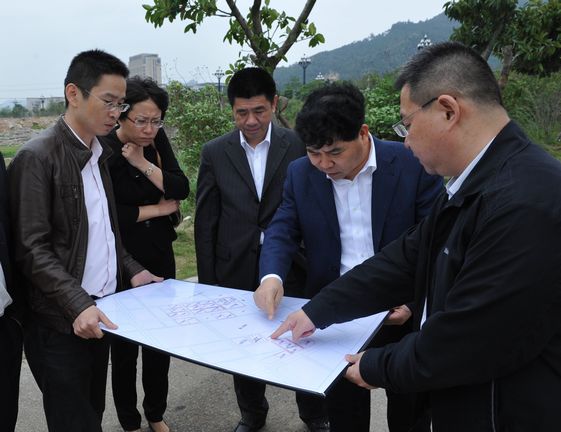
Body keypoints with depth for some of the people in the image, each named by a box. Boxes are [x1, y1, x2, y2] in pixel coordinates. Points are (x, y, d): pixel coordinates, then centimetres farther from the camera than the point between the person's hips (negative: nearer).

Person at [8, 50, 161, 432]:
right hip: (61, 324, -7)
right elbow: (32, 248, -16)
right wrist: (78, 304, -24)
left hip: (99, 312, 7)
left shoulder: (100, 154, 12)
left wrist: (131, 270, 6)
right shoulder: (37, 157, -12)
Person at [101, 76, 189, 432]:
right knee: (125, 346, 11)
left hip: (160, 256, 5)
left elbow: (182, 188, -6)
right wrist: (159, 208, -12)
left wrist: (144, 164, -19)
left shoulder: (157, 140, -1)